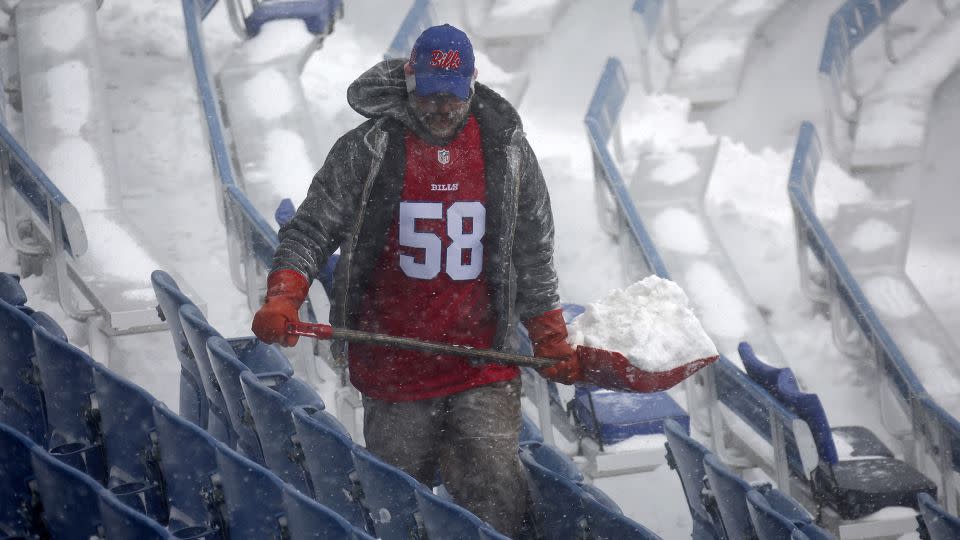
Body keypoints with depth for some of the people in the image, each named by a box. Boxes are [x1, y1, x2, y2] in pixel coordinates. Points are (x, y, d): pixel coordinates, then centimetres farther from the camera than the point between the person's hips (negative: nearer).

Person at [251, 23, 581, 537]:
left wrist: (551, 340, 12)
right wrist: (283, 298, -16)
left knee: (495, 496, -9)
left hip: (484, 365, 1)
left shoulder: (506, 151, 5)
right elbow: (311, 230, 0)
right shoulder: (367, 151, -2)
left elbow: (533, 254, 13)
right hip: (394, 371, 0)